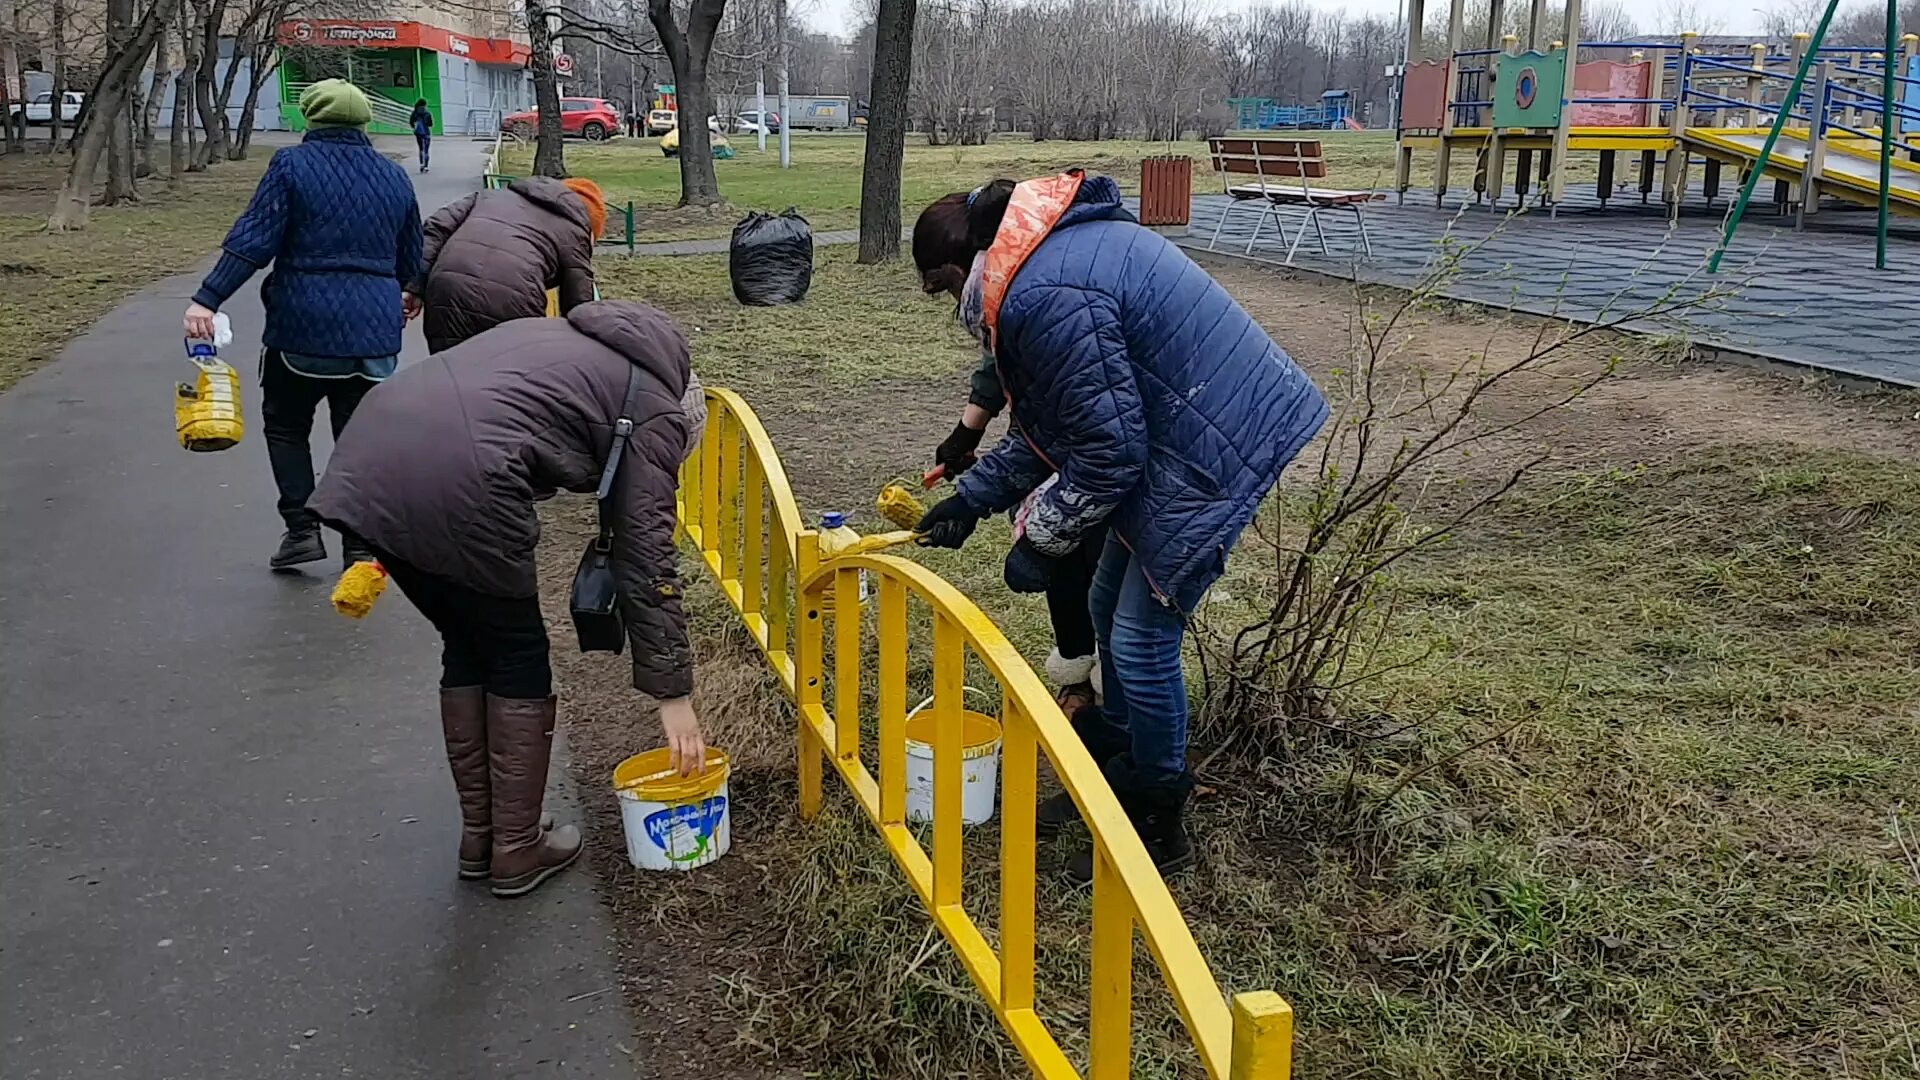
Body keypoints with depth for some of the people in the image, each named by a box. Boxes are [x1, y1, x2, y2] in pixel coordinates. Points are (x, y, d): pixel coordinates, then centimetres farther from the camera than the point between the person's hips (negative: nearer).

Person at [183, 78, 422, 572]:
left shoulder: (293, 165, -4)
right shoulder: (394, 176, 10)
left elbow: (253, 240, -14)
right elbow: (412, 262, 17)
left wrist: (207, 299, -16)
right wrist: (395, 301, 38)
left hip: (304, 326, -3)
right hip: (375, 330, 3)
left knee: (286, 425, 15)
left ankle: (302, 529, 7)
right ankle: (361, 546, 9)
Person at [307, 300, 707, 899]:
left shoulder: (550, 334, 31)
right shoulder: (653, 408, 11)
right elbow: (646, 557, 7)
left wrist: (381, 551, 27)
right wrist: (672, 692, 11)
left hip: (368, 456, 7)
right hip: (455, 485, -7)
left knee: (466, 649, 23)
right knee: (519, 665, 15)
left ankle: (479, 836, 33)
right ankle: (517, 852, 24)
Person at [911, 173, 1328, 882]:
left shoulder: (1046, 296, -25)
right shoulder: (1056, 248, 10)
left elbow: (1107, 450, -21)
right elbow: (1048, 421, 16)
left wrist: (1042, 542, -8)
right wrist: (973, 496, 16)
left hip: (1215, 454, -11)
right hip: (1171, 440, 11)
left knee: (1141, 642, -2)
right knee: (1108, 609, 19)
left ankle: (1158, 828, 17)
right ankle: (1120, 774, 37)